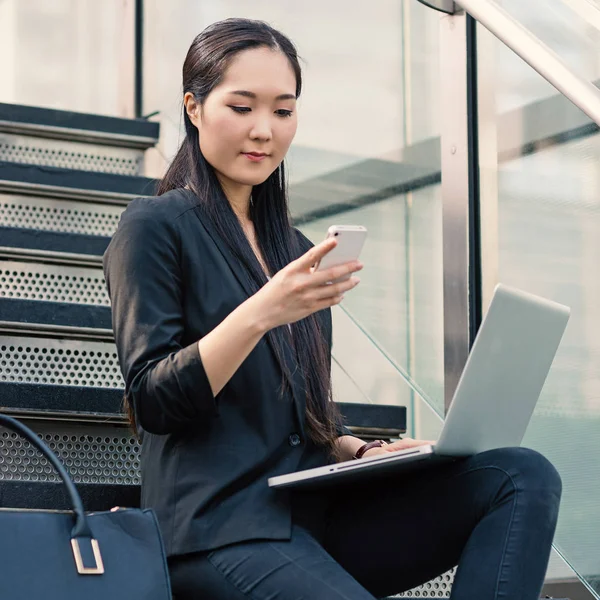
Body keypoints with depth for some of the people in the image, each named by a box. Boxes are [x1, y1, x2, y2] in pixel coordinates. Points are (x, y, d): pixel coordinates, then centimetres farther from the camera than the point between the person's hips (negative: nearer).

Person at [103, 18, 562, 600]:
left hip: (315, 507, 8)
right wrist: (261, 313, -21)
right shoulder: (156, 226, 1)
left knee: (524, 476, -15)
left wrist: (363, 452, 4)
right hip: (222, 526, -8)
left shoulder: (294, 249, 24)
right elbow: (152, 401, -9)